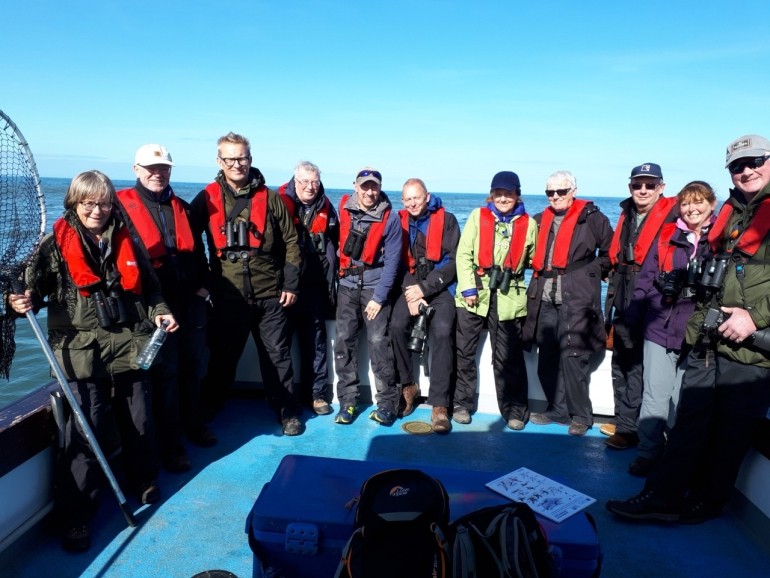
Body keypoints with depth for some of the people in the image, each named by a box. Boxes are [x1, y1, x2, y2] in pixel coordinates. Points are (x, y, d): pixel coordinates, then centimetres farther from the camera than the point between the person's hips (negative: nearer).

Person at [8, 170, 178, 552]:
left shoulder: (127, 240, 9)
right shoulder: (55, 244, 1)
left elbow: (149, 285, 16)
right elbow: (35, 284, -1)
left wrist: (159, 312, 0)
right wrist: (26, 300, -23)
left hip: (130, 345, 3)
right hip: (82, 351, -3)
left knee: (140, 422, 12)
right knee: (86, 432, -5)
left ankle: (144, 481, 39)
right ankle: (75, 516, 12)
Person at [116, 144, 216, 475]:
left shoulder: (182, 207, 16)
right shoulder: (122, 206, -1)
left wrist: (202, 284, 7)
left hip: (191, 299, 5)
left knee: (195, 363, 14)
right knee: (165, 370, -1)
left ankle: (192, 422, 35)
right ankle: (169, 443, 12)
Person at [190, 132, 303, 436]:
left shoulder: (270, 198, 2)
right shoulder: (207, 199, 2)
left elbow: (290, 242, 5)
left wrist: (291, 283, 1)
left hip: (270, 295, 0)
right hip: (228, 297, 0)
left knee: (277, 356, 10)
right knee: (223, 357, 12)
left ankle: (287, 412, 25)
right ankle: (207, 411, 30)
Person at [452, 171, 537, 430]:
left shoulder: (528, 224, 7)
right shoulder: (477, 216, 4)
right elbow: (463, 254, -2)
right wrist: (468, 288, -10)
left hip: (509, 298, 0)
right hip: (474, 293, 0)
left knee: (508, 357, 5)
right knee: (464, 351, 7)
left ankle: (514, 409, 18)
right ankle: (462, 403, 21)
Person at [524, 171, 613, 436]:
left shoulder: (592, 218, -2)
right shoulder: (541, 220, 14)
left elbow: (611, 252, 3)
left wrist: (592, 274, 1)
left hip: (576, 300, -6)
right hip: (545, 299, 6)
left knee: (572, 357, -9)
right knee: (547, 357, 9)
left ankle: (581, 415, 7)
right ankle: (557, 409, 24)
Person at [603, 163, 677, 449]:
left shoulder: (673, 216, -9)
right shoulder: (627, 217, 13)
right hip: (624, 308, 8)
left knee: (636, 369, -1)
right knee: (621, 366, 16)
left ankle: (628, 428, 10)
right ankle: (623, 421, 30)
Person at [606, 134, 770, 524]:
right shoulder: (730, 213, 16)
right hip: (708, 343, 6)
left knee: (730, 433, 6)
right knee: (688, 423, 8)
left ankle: (707, 502, 21)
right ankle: (662, 496, 14)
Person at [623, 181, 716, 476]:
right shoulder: (666, 236, 3)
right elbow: (645, 278, 5)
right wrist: (633, 316, 1)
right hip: (660, 327, 0)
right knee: (655, 395, 5)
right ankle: (648, 453, 16)